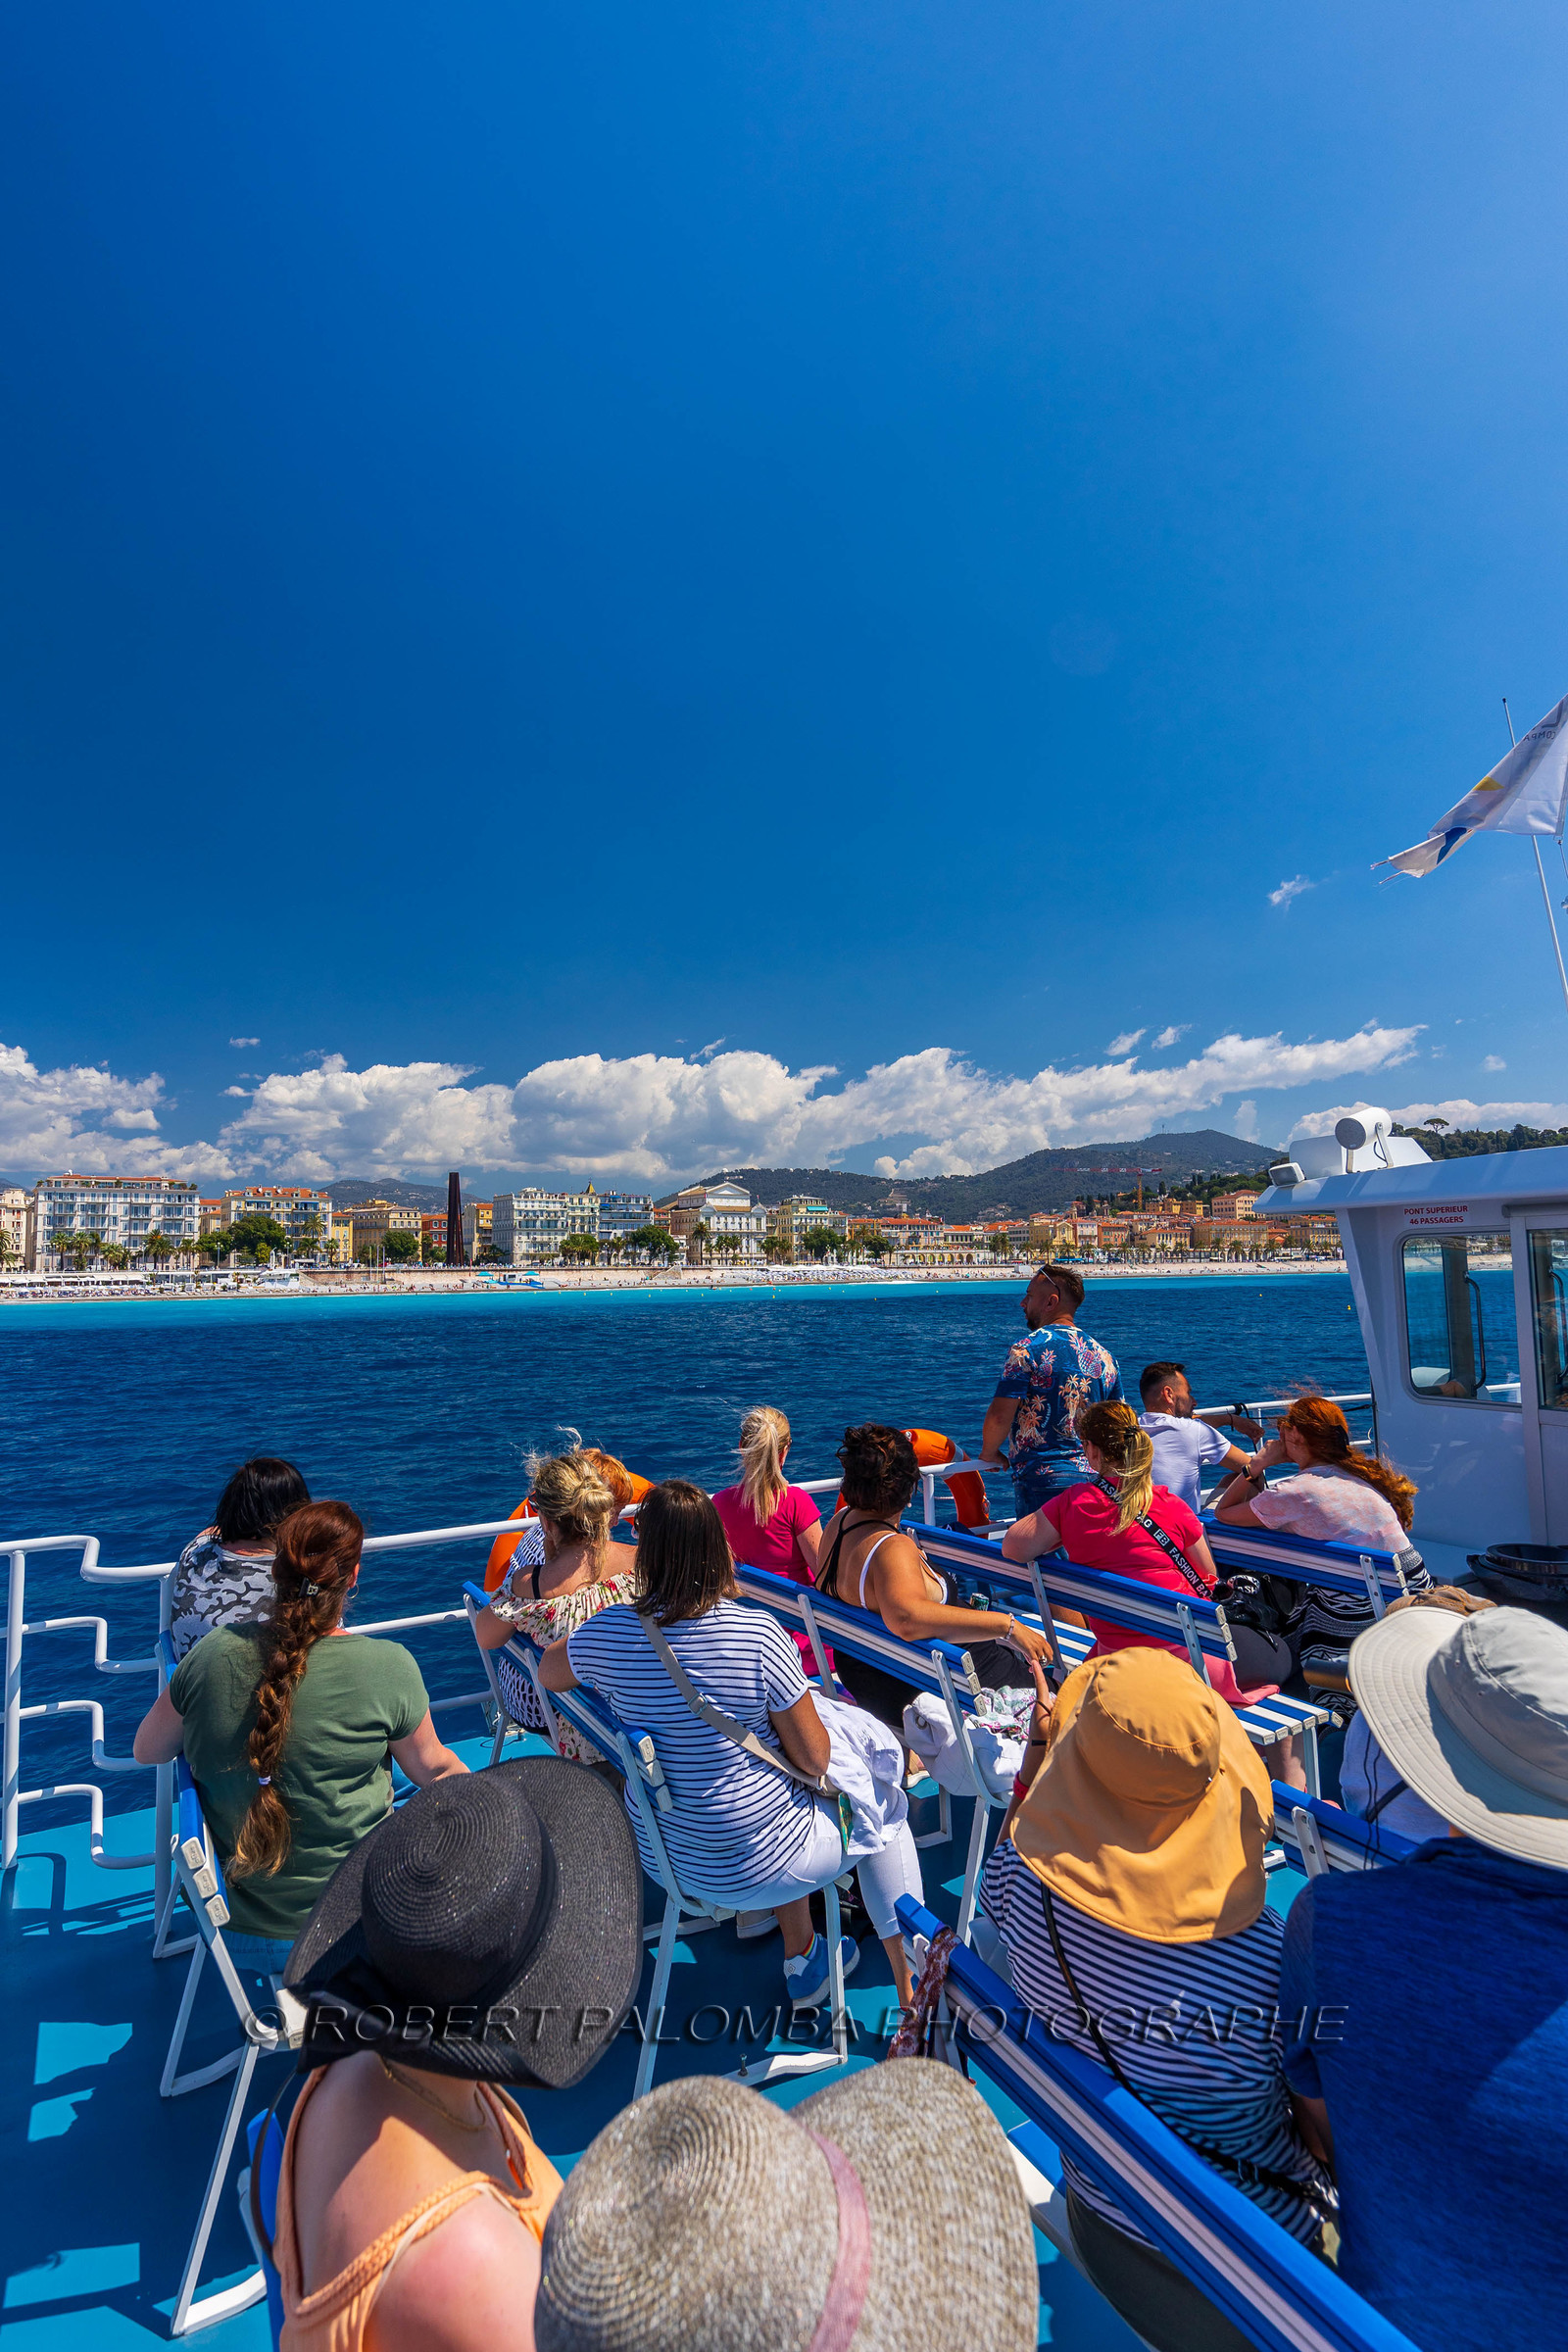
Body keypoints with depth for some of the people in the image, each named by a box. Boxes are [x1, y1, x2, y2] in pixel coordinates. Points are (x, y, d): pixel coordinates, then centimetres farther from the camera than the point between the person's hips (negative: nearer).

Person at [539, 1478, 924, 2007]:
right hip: (757, 1865, -4)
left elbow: (548, 1673, 7)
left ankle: (801, 1955, 44)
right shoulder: (757, 1633, -27)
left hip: (660, 1853, 5)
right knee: (883, 1806, 22)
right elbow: (814, 1759, -16)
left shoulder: (610, 1632, -16)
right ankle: (911, 1979, 33)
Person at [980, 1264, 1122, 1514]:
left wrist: (989, 1453, 5)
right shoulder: (1104, 1355, 9)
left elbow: (998, 1416, -13)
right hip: (1094, 1478, 6)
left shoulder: (1027, 1349, -10)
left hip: (1043, 1479, -6)